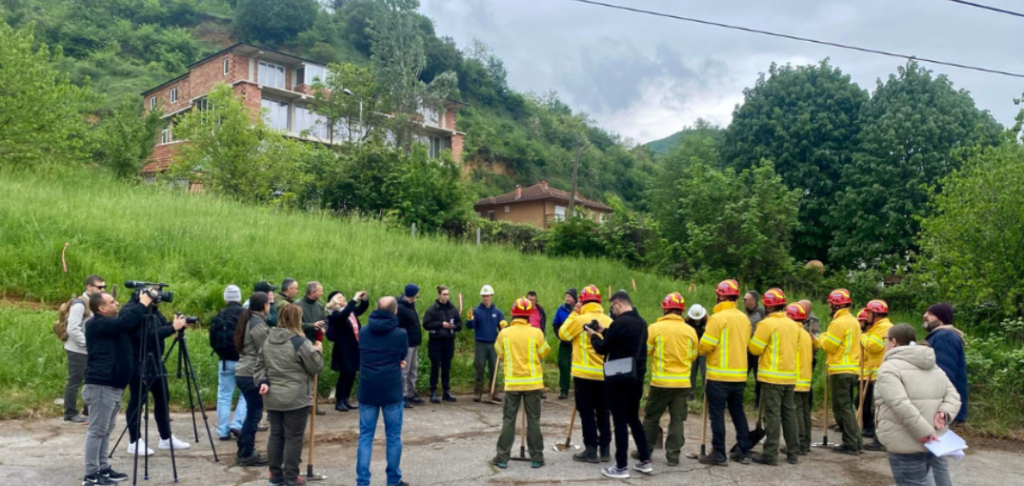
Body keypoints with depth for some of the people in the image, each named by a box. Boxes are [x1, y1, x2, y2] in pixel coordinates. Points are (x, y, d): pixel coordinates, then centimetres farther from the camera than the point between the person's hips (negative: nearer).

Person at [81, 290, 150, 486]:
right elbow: (124, 323, -26)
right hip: (102, 386, -10)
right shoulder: (97, 324, -13)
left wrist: (147, 306, 5)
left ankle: (103, 469, 22)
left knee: (106, 430, 14)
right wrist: (143, 304, -19)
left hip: (114, 385, 10)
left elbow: (132, 323, 17)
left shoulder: (111, 324, 17)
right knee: (97, 430, -6)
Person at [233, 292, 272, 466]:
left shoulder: (248, 320, 15)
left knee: (252, 414, 16)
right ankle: (247, 455, 4)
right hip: (253, 374, -10)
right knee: (254, 414, -2)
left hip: (244, 372, 10)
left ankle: (244, 451, 23)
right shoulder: (258, 324, -15)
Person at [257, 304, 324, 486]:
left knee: (275, 435, 14)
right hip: (296, 399, -7)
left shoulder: (268, 340, 9)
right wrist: (318, 352, 7)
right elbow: (315, 368, -8)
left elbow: (260, 365, 11)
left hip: (272, 397, 7)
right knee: (293, 438, 2)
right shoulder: (300, 342, -15)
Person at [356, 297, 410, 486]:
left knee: (365, 436, 7)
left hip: (367, 391, 3)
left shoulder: (363, 332, 1)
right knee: (393, 437, 9)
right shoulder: (401, 333, -10)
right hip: (391, 391, -2)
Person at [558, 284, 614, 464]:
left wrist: (573, 313, 3)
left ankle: (591, 450, 5)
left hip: (585, 374, -5)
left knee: (587, 412, 3)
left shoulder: (580, 319, -13)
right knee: (603, 412, 13)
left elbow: (563, 334, -1)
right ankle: (605, 450, 17)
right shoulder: (609, 321, 3)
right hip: (605, 374, 5)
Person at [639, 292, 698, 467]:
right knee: (677, 420, 10)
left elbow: (644, 351, -3)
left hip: (661, 381, -2)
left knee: (651, 418, 11)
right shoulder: (690, 331, -1)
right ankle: (673, 455, 10)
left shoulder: (655, 328, -10)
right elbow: (693, 356, 8)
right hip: (683, 382, 2)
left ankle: (644, 451, 18)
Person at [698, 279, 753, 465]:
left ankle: (719, 454, 3)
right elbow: (744, 344, 12)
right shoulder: (744, 318, 6)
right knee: (738, 412, 16)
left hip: (719, 375, -6)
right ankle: (744, 451, 20)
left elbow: (705, 346, -15)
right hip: (739, 374, 7)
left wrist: (701, 349, 6)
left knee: (717, 414, 1)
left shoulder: (717, 318, -14)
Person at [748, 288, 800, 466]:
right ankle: (792, 453, 19)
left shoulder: (767, 323, -13)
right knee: (789, 413, 13)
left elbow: (755, 348, -12)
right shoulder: (793, 324, 10)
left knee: (773, 414, -4)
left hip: (772, 377, -7)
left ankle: (770, 454, -2)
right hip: (790, 376, 7)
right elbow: (794, 347, 16)